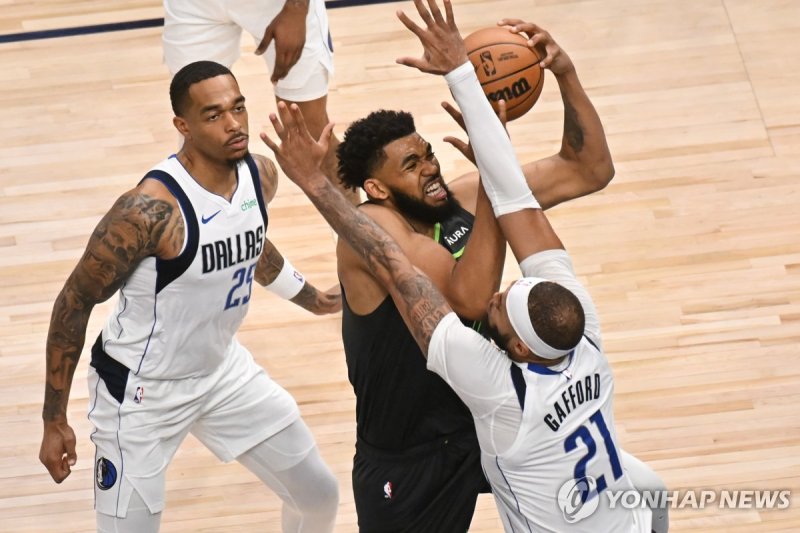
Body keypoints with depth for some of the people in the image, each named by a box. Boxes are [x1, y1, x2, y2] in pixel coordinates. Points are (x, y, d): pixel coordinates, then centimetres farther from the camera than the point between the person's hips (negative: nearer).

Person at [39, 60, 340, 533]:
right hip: (141, 389, -7)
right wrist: (55, 421, -15)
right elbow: (74, 303, -19)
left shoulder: (261, 174, -8)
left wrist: (309, 297, 31)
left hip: (223, 369, 7)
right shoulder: (151, 208, -30)